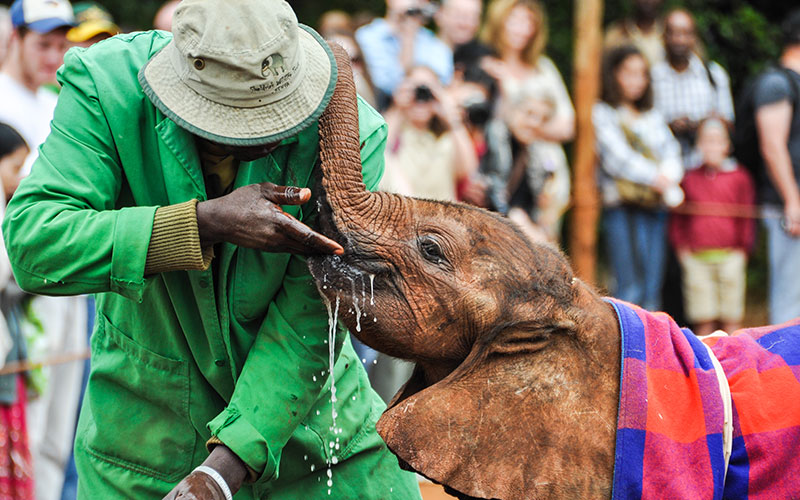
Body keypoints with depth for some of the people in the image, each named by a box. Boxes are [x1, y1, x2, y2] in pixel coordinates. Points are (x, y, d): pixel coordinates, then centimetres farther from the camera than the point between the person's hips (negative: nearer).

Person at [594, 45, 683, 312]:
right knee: (630, 287, -12)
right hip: (622, 205, -5)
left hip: (656, 206, 5)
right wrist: (653, 177, -15)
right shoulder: (603, 113, 4)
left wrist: (668, 177, -9)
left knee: (652, 289, 2)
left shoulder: (653, 116, 21)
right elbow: (615, 156, -7)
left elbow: (671, 151, 12)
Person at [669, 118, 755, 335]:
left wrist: (742, 248, 1)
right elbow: (677, 217, 14)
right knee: (703, 319, 3)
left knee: (731, 318, 2)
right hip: (696, 258, 1)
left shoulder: (739, 177, 3)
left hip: (730, 255, -1)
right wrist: (681, 247, 6)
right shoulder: (689, 179, 7)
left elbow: (747, 214, 6)